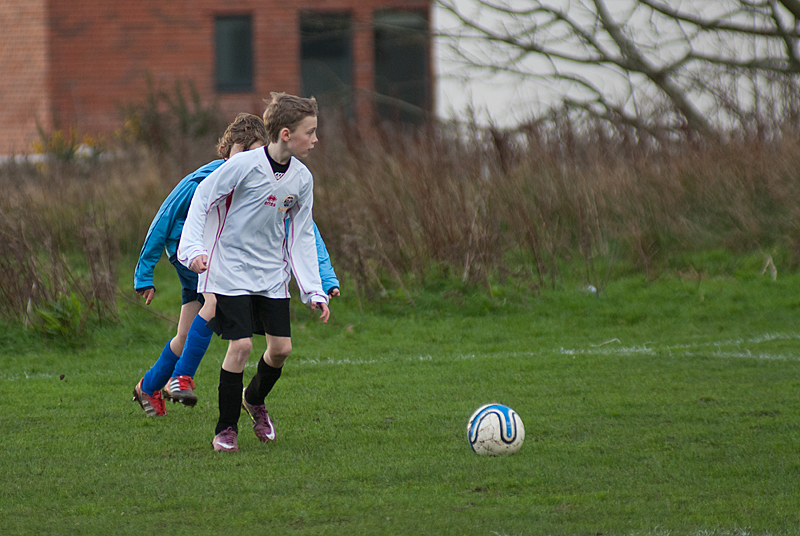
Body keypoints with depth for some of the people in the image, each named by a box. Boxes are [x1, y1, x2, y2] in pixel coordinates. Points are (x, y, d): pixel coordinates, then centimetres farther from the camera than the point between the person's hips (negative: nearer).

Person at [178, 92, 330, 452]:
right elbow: (203, 196, -11)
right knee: (241, 345, -14)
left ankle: (255, 399, 33)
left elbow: (301, 237, 8)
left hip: (272, 275, 5)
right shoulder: (245, 165, -17)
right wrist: (193, 248, -22)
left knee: (281, 347, 0)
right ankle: (226, 427, 3)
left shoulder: (302, 179, 0)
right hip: (231, 270, -5)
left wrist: (313, 291, 4)